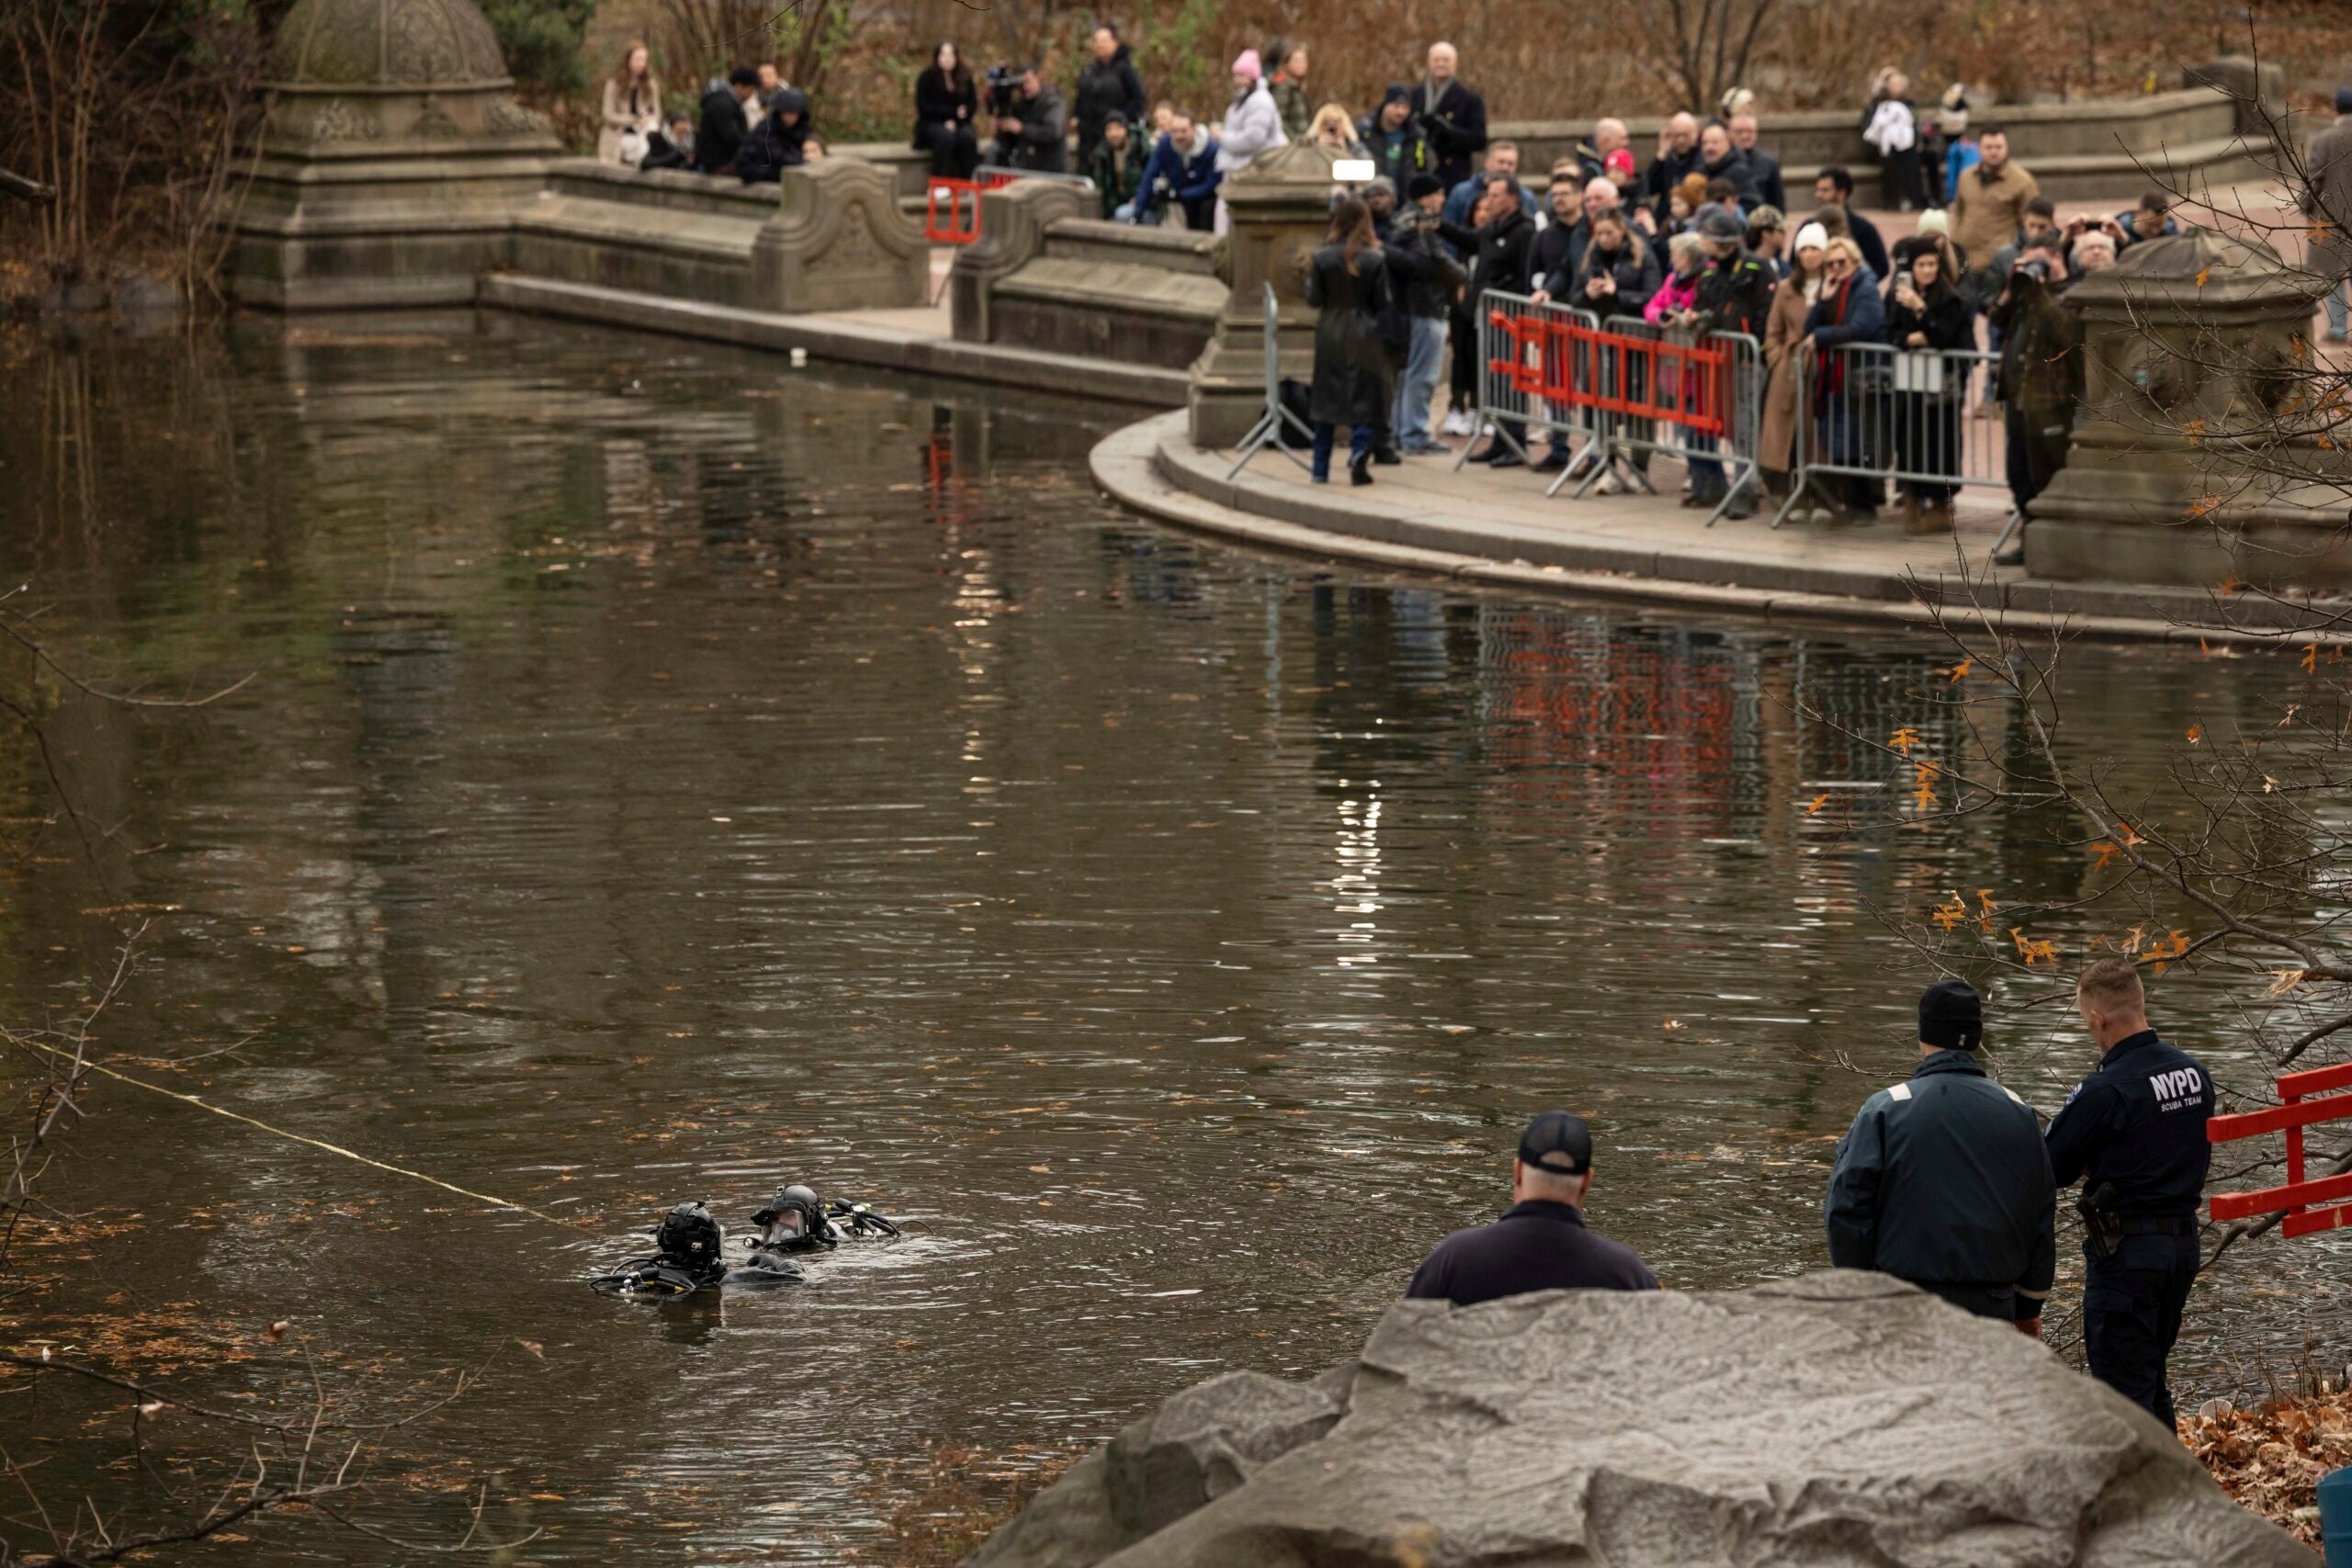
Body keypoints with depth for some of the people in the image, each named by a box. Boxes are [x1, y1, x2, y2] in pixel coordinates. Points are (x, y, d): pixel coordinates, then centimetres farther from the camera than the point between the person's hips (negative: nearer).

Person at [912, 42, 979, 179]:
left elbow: (972, 105, 5)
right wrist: (955, 112, -11)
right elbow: (924, 108, -8)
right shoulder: (927, 78, -4)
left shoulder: (965, 77, 6)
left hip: (959, 123, 3)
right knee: (946, 136, -36)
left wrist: (955, 121, -13)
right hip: (932, 123, -3)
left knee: (968, 136, -30)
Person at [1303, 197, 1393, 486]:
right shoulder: (1375, 259, -9)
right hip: (1363, 334, -1)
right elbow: (1383, 302, -6)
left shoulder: (1321, 258, -8)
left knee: (1324, 399, 11)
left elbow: (1313, 299, -4)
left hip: (1329, 333, 1)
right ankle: (1359, 451, -17)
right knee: (1363, 399, 5)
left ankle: (1321, 469, 13)